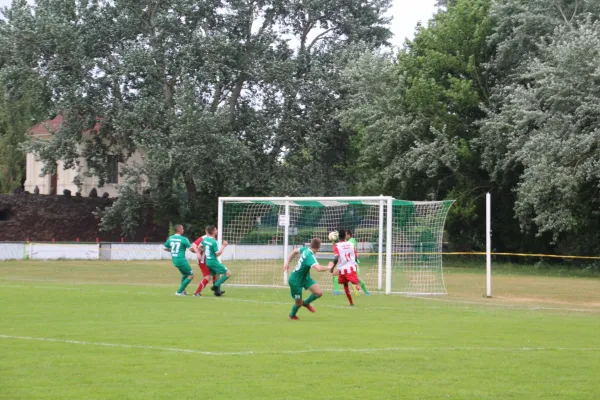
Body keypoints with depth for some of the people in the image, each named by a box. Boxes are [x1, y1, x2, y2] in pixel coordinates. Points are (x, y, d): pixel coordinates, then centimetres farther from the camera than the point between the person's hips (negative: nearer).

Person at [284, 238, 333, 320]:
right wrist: (329, 267, -30)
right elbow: (319, 268, -49)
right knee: (299, 303, 8)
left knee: (319, 293, -5)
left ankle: (306, 303, 25)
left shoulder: (305, 249, -9)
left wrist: (287, 262, 16)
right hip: (296, 281, -8)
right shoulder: (310, 256, -35)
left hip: (305, 277, 8)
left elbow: (295, 251, 10)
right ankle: (292, 315, 41)